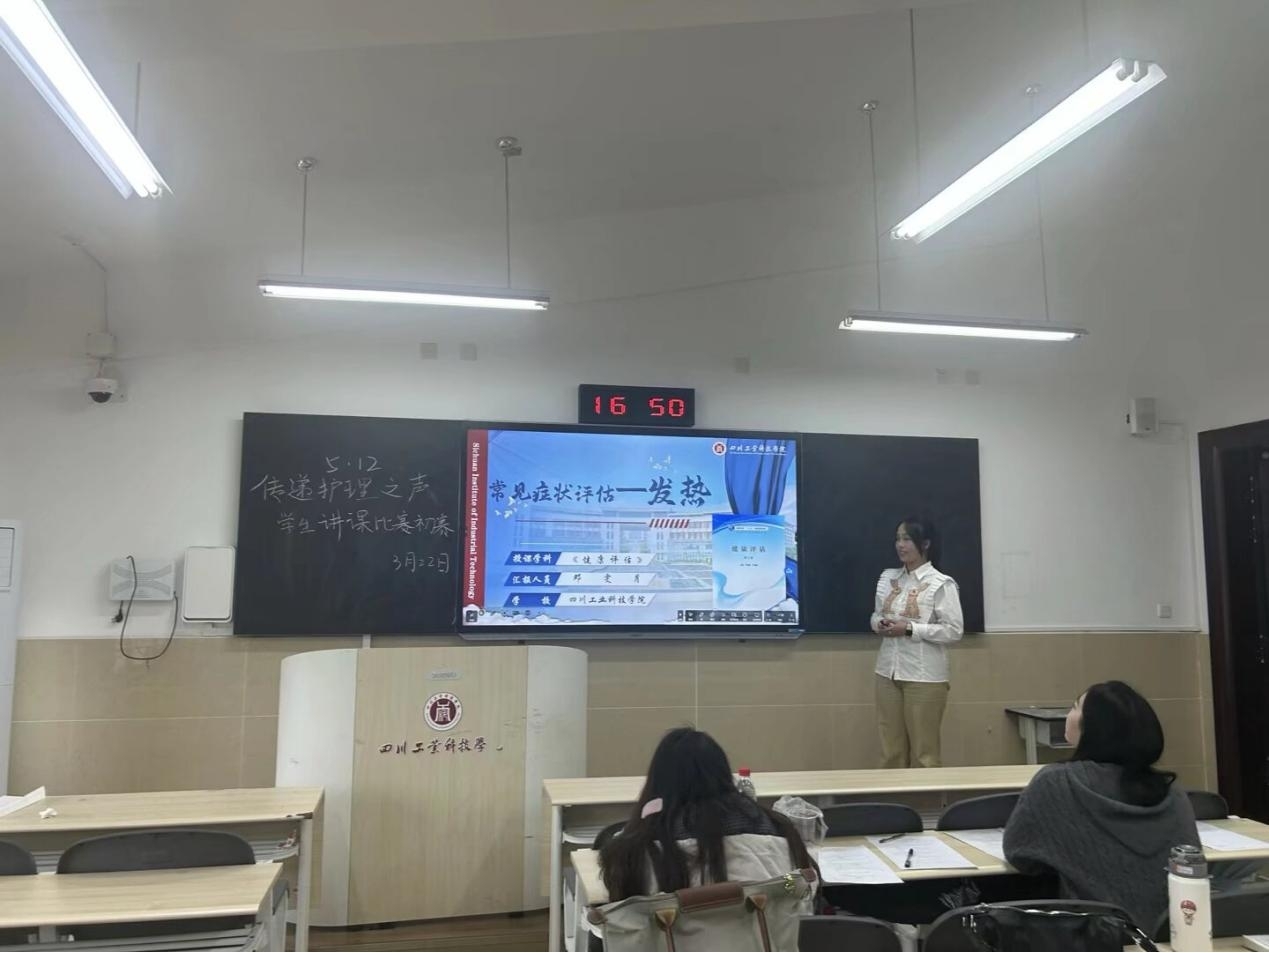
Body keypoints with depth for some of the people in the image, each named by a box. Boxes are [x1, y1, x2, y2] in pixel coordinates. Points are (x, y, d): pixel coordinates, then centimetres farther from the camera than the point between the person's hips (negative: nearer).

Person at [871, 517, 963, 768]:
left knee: (924, 750, 5)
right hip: (887, 672, 5)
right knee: (891, 749, 10)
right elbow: (876, 615, 18)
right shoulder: (887, 578, 9)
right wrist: (880, 624, -6)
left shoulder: (941, 584, -9)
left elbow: (954, 630, -12)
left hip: (924, 676, -5)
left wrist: (909, 629, -18)